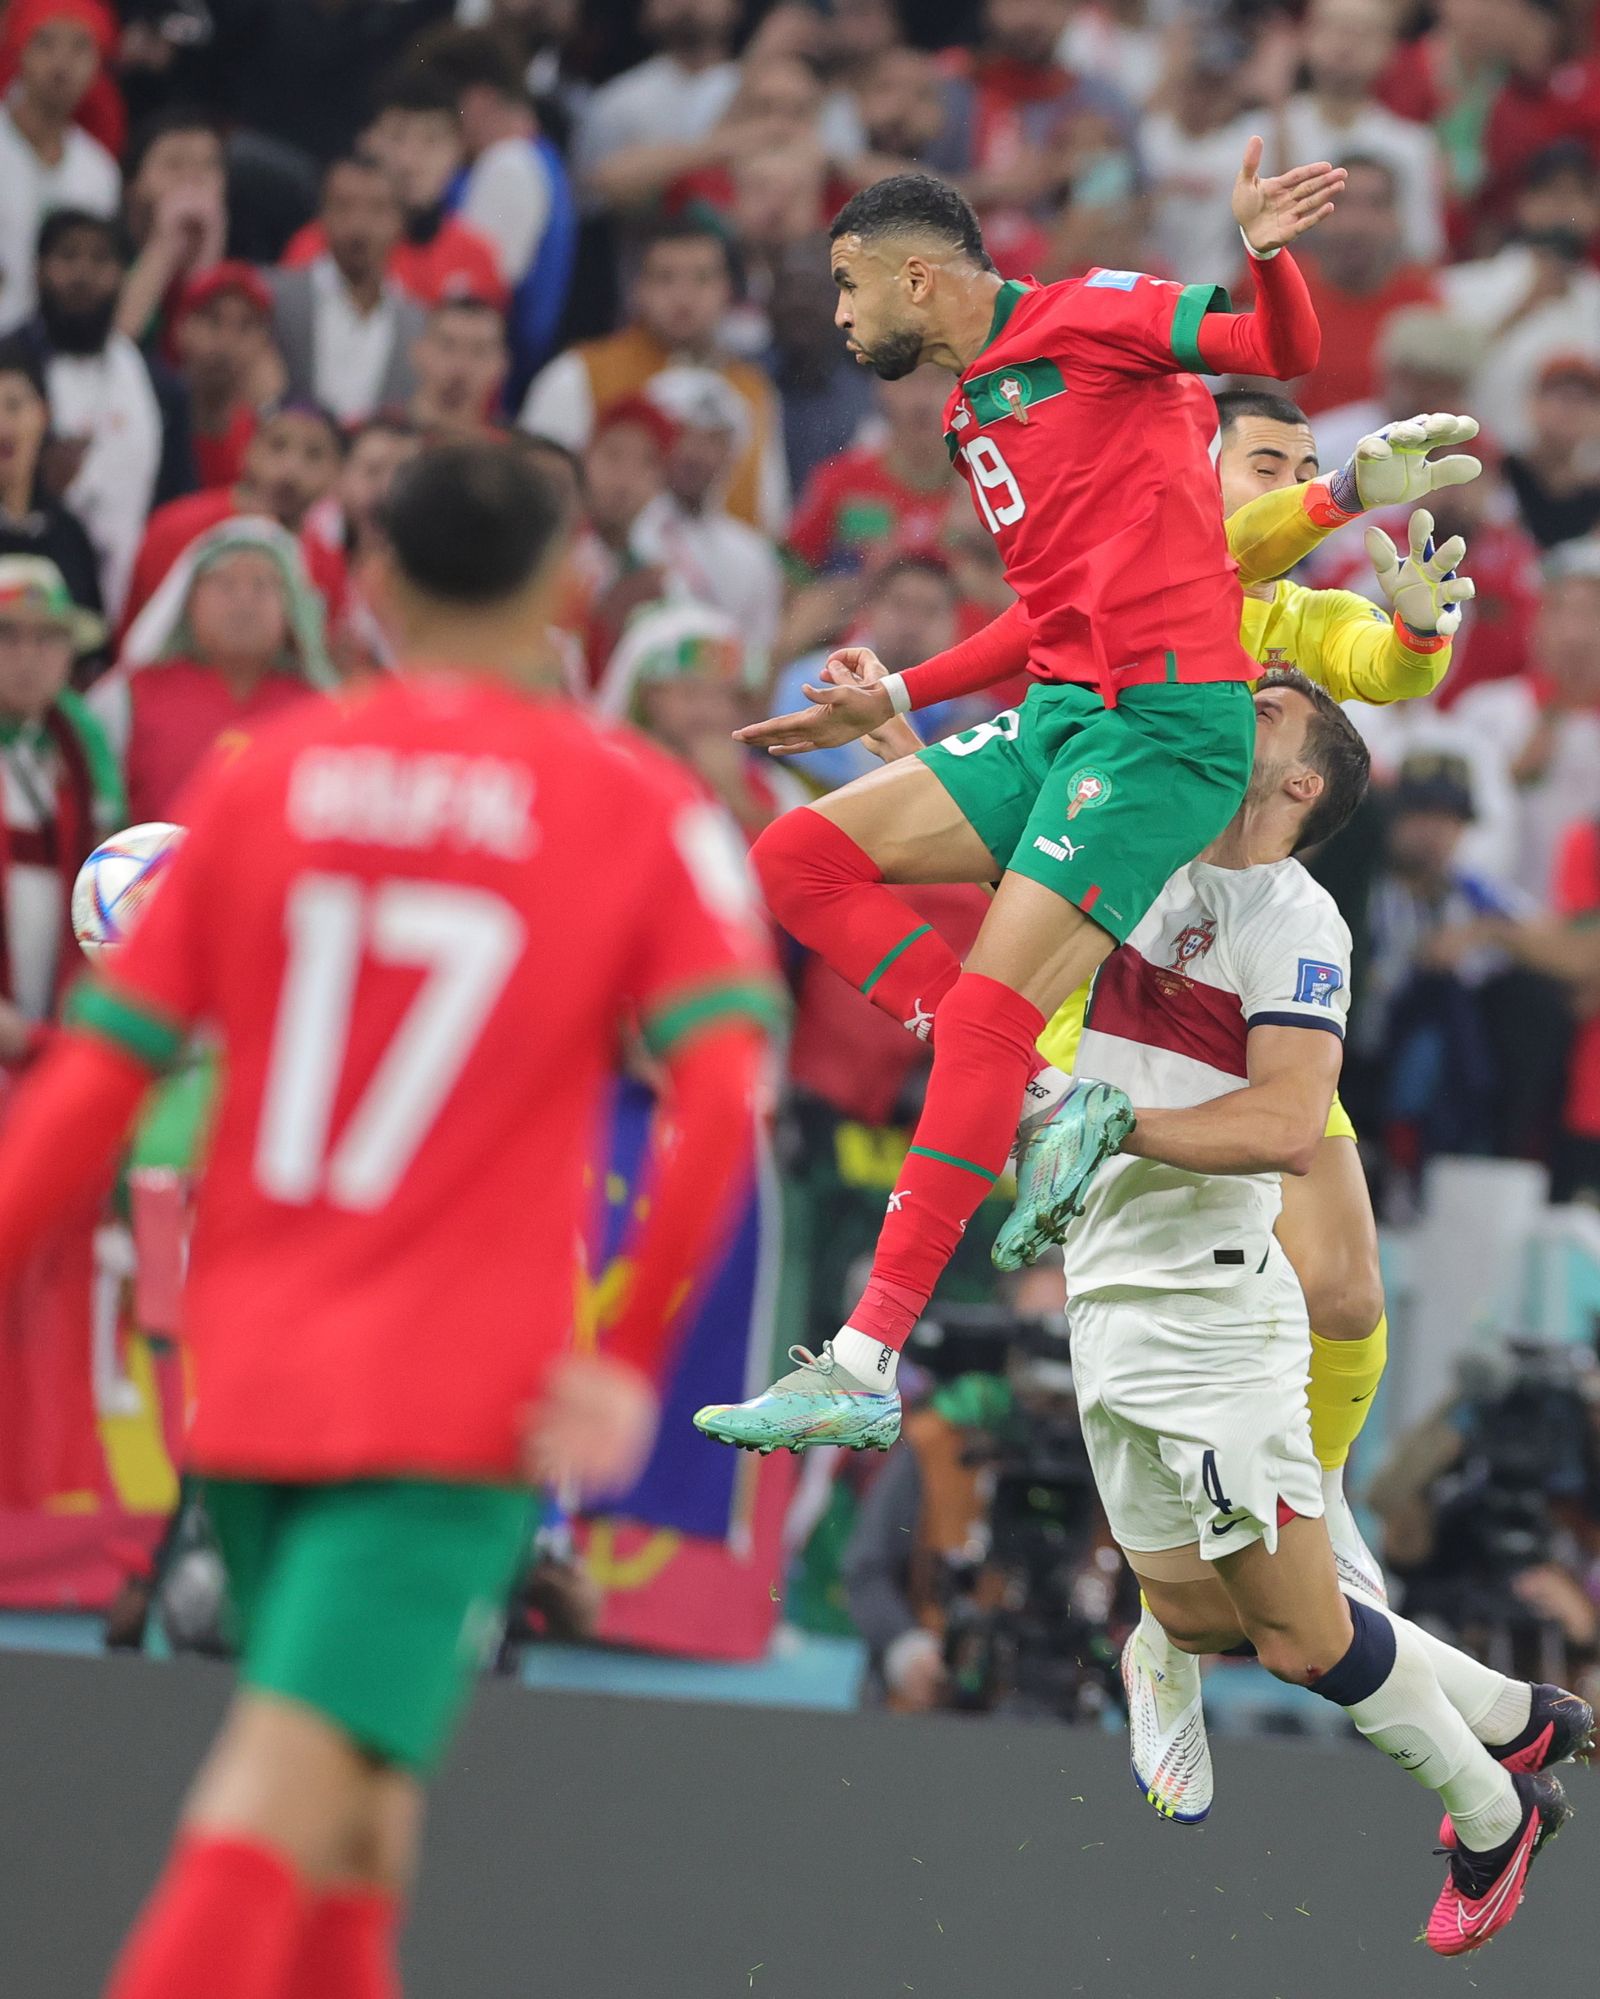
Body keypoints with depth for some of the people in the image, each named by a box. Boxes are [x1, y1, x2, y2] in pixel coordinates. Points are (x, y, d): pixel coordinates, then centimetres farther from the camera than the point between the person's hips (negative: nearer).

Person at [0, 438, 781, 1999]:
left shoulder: (257, 778, 6)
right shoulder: (642, 812, 0)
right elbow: (723, 1094, -12)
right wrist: (633, 1357, -8)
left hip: (244, 1382, 4)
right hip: (463, 1400, -4)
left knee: (350, 1825, 19)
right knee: (280, 1814, -12)